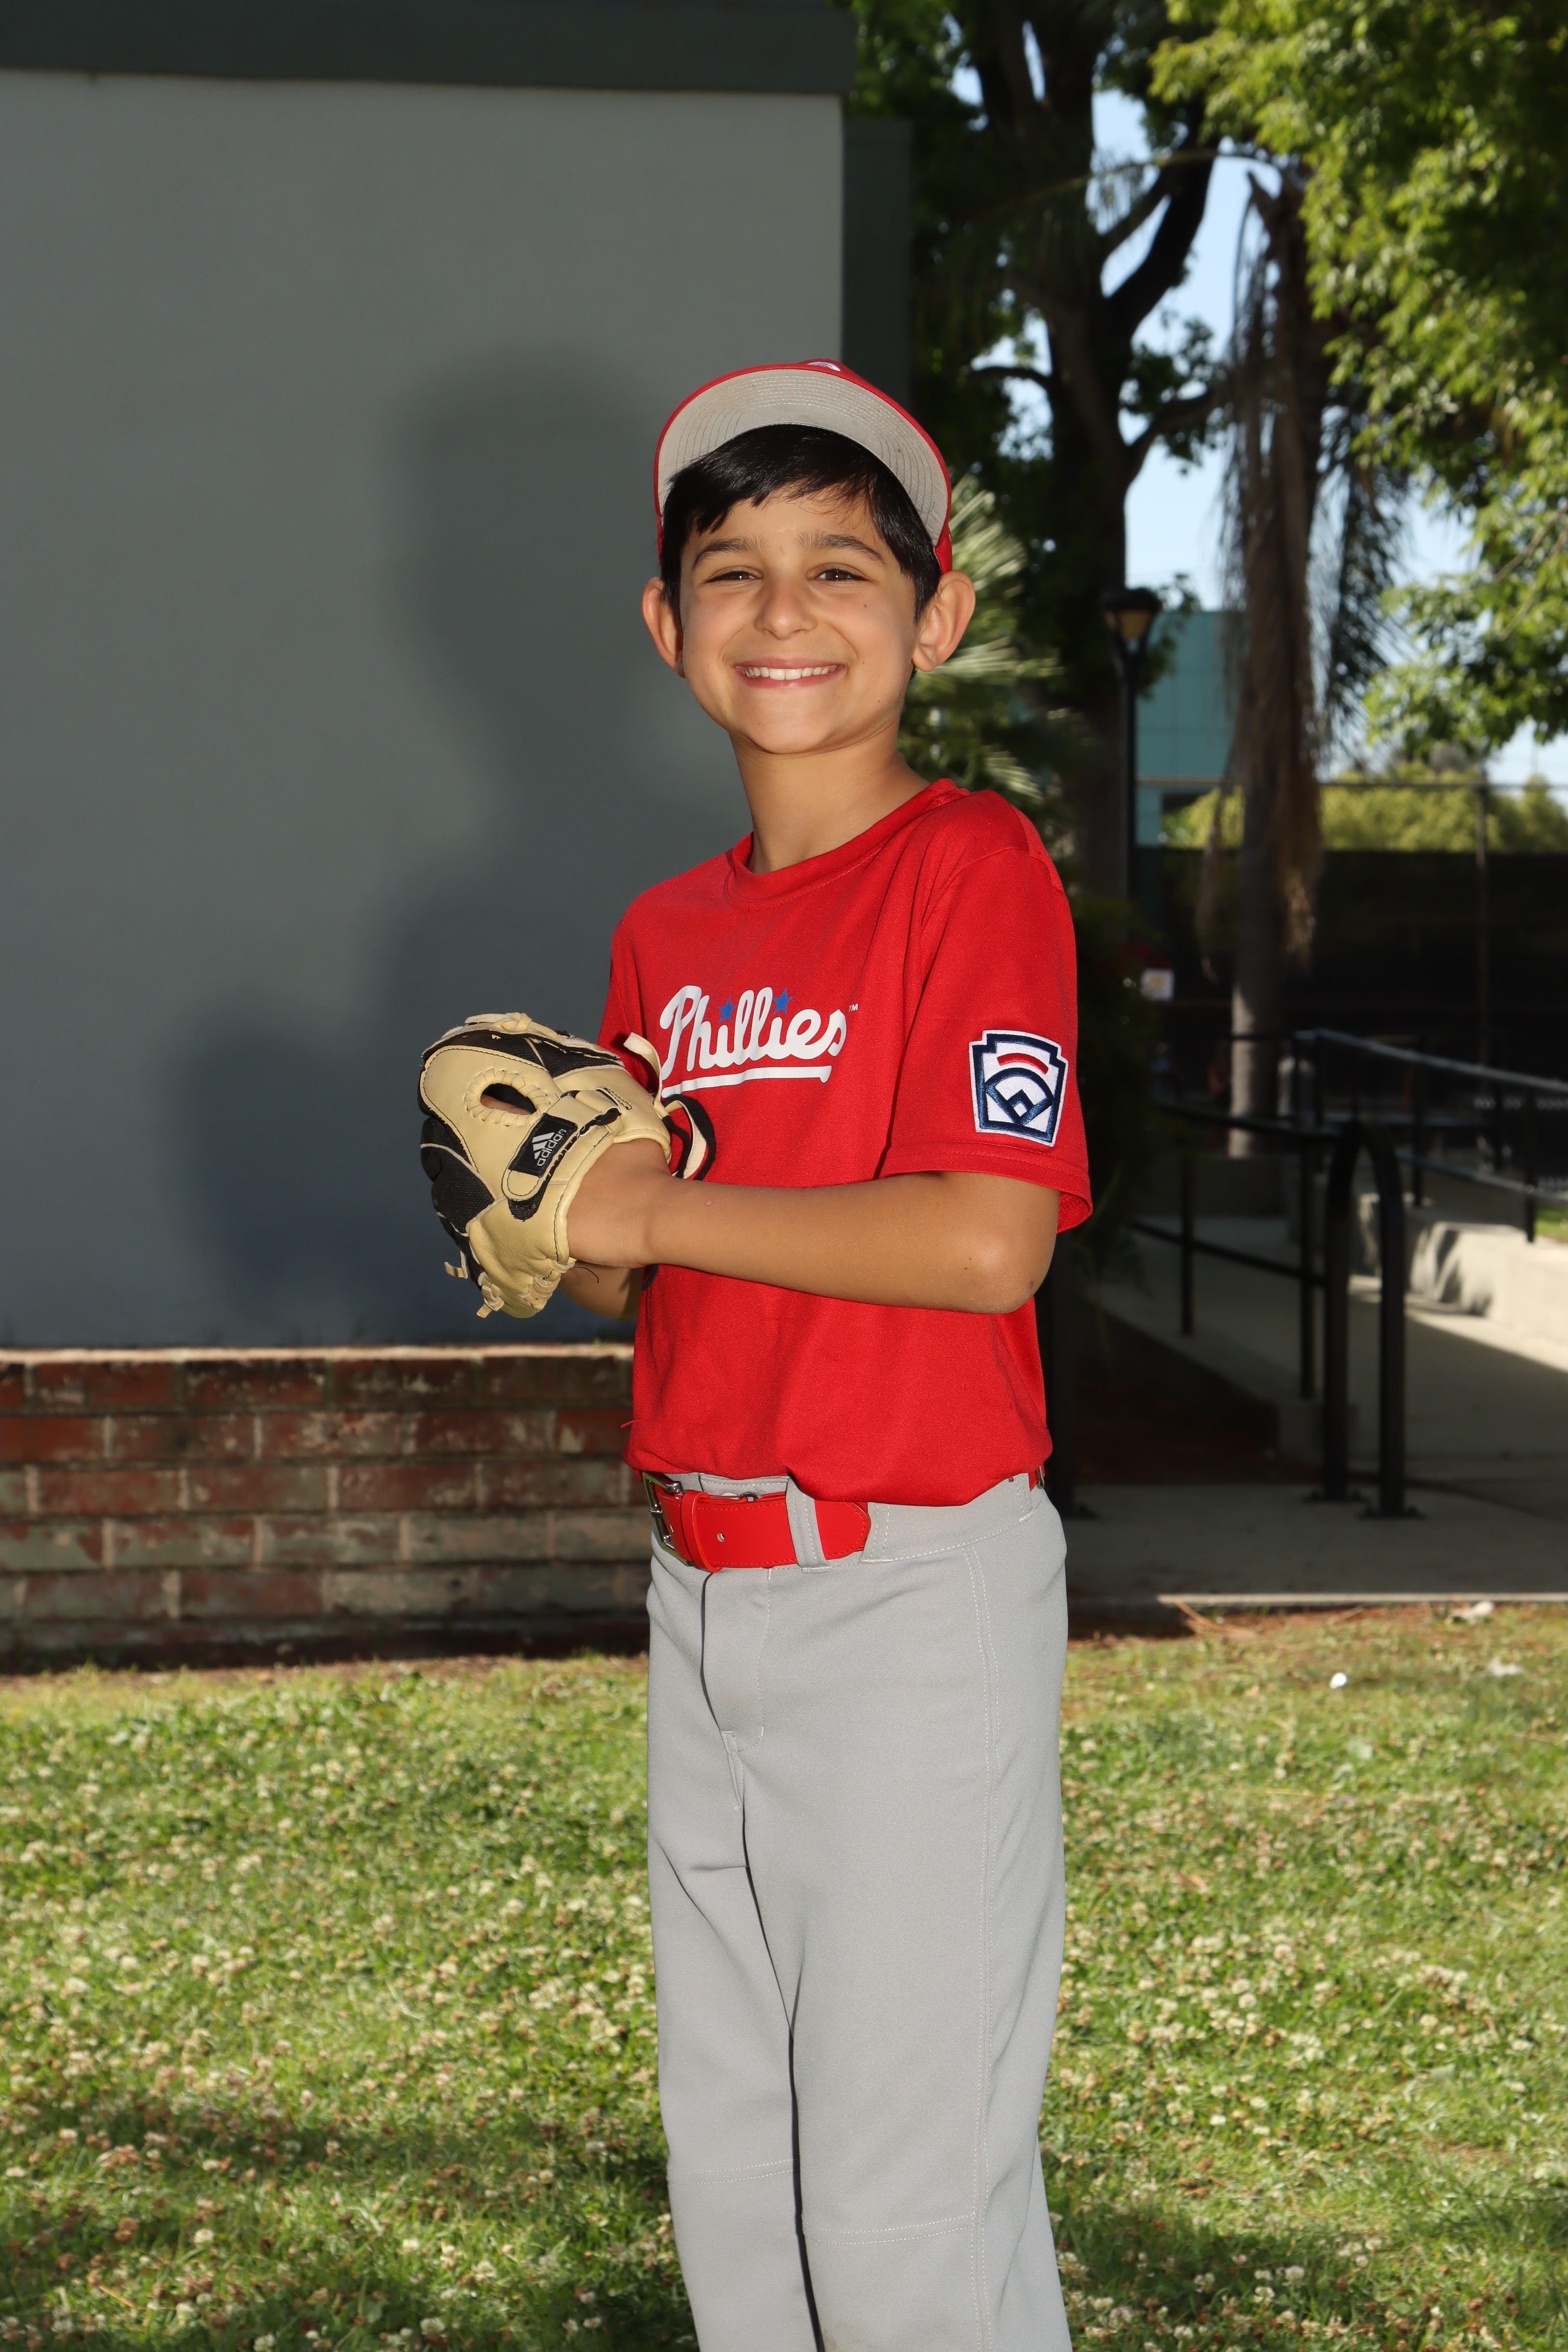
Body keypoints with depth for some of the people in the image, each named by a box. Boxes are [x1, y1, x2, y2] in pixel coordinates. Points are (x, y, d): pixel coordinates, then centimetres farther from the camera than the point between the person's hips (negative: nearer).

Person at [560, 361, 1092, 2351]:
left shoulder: (970, 863, -10)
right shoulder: (664, 935, 11)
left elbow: (984, 1238, -21)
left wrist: (660, 1210, -14)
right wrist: (570, 1244, -4)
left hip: (917, 1588, -7)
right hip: (705, 1588, 7)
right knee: (731, 2176, 16)